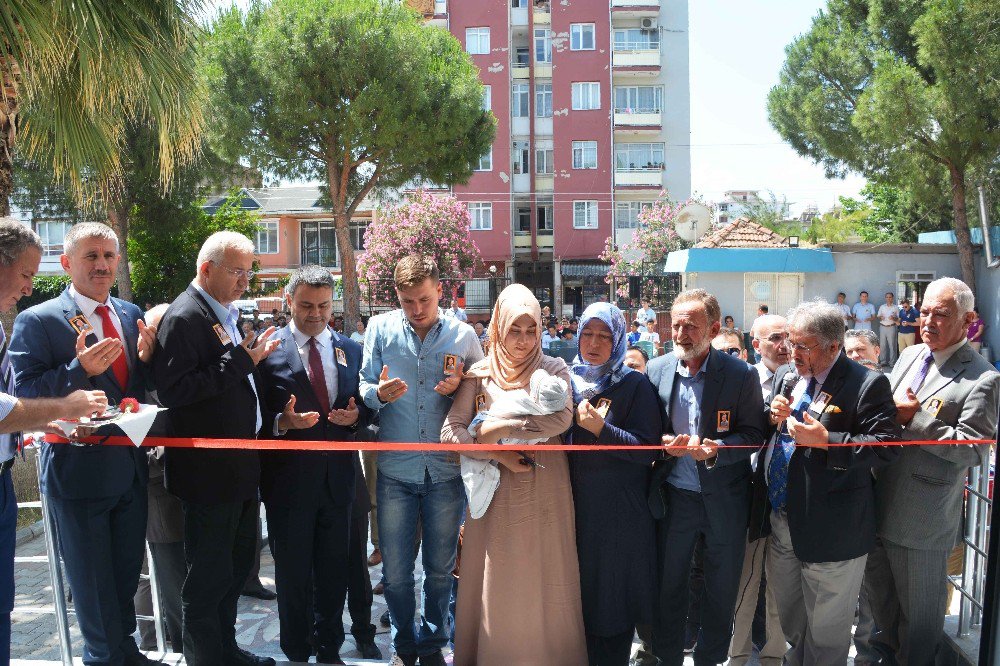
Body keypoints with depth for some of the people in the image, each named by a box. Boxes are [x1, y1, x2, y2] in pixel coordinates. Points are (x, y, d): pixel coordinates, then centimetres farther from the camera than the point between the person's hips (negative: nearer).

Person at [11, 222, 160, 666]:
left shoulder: (131, 314, 7)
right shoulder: (37, 321, -11)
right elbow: (24, 395, -16)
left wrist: (147, 357, -10)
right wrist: (79, 369, -29)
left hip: (131, 468, 6)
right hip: (78, 472, -5)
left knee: (127, 574, 21)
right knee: (92, 584, 10)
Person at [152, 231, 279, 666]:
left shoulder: (229, 314, 12)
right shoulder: (184, 318, -16)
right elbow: (173, 391, -27)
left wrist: (254, 355, 6)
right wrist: (241, 360, -25)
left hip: (240, 465, 10)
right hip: (209, 471, -10)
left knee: (238, 562, 22)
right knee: (208, 576, 4)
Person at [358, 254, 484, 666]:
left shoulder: (463, 335, 0)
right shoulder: (380, 328, -1)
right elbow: (364, 387, 2)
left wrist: (459, 386, -14)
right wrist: (379, 393, -20)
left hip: (446, 471, 0)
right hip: (395, 471, 0)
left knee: (440, 569, 13)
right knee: (395, 571, 10)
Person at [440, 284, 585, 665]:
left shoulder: (554, 370, 2)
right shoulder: (480, 374, 3)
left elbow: (562, 418, -16)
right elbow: (450, 431, -3)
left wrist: (497, 430, -16)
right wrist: (498, 455, -15)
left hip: (545, 491, 0)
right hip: (497, 490, 1)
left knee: (545, 581, 5)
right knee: (496, 582, 7)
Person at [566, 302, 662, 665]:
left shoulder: (635, 386, -6)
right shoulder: (568, 380, 7)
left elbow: (647, 450, -12)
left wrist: (601, 428, -21)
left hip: (620, 511, -4)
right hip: (576, 506, 4)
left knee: (614, 593, 7)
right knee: (582, 591, 13)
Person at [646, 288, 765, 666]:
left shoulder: (741, 375, -10)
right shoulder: (655, 370, -2)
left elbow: (753, 433, -5)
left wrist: (717, 450, -23)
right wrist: (664, 445, -16)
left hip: (724, 500, -1)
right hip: (673, 498, 2)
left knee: (722, 590, 14)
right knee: (668, 585, 13)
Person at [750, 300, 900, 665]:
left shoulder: (867, 384, -14)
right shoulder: (785, 375, 8)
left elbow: (886, 444, -19)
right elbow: (757, 432, 18)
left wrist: (826, 441, -28)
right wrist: (772, 418, -5)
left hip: (830, 529, -7)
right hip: (779, 519, 7)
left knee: (825, 628, 10)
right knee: (788, 615, 24)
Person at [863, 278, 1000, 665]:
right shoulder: (909, 356, 6)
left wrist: (915, 418, -24)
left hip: (922, 518, -7)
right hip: (878, 503, 7)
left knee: (918, 611, 13)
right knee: (878, 591, 26)